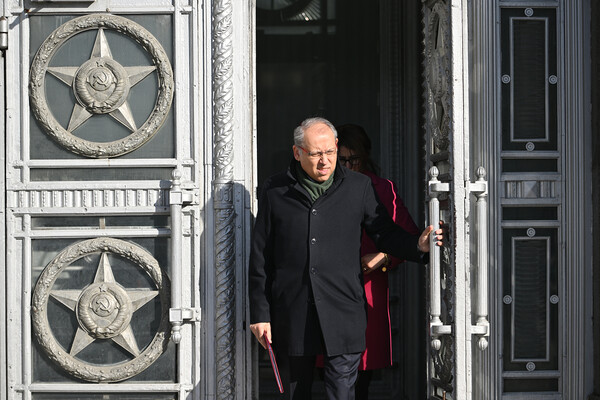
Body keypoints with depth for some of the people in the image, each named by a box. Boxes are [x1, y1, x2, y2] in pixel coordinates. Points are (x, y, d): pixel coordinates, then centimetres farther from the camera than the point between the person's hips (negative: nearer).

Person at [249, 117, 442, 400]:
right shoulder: (275, 191, 5)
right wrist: (260, 313, 3)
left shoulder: (358, 187, 7)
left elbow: (386, 234, 13)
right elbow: (260, 258, 7)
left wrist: (417, 246, -8)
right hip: (291, 317, 1)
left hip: (342, 315, 0)